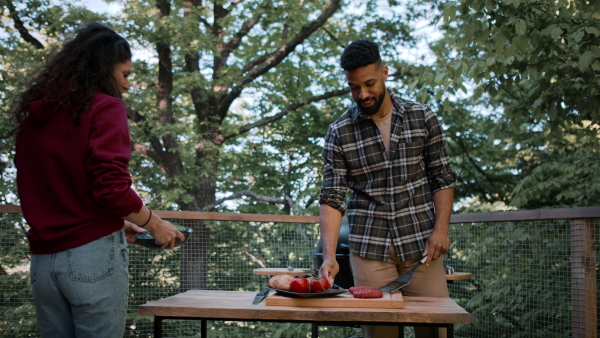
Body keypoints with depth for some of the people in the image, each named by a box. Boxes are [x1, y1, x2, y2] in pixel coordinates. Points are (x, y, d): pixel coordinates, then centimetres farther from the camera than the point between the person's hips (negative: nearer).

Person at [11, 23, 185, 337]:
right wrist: (155, 224, -1)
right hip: (92, 253, -6)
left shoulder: (34, 112, 12)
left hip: (43, 259, 6)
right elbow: (112, 187, -17)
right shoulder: (104, 106, -8)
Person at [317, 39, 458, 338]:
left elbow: (443, 179, 6)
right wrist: (329, 255, -17)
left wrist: (440, 229, -6)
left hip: (421, 245, 1)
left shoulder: (422, 117, 3)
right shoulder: (339, 133, 0)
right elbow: (332, 198, -5)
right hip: (369, 249, 0)